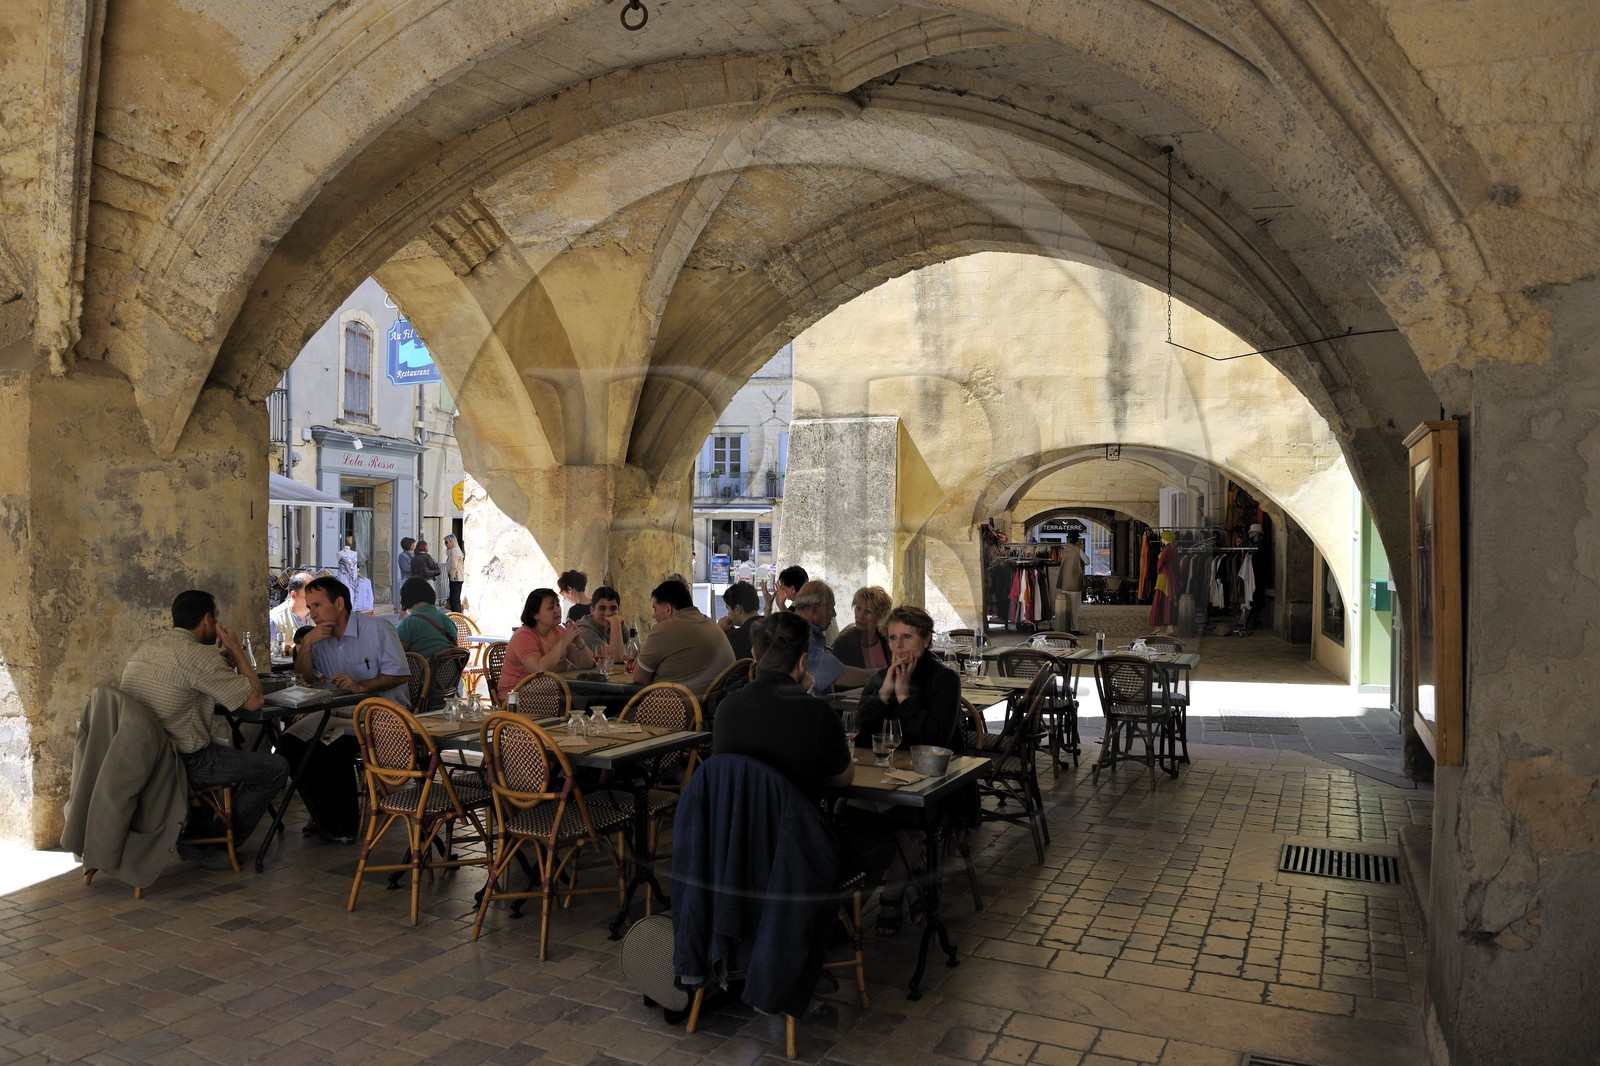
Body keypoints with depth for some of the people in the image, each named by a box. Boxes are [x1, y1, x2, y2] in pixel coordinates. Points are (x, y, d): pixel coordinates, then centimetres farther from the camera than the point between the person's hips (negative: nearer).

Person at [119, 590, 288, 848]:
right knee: (277, 768, 2)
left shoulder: (144, 650, 8)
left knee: (231, 751, 33)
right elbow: (254, 700, -16)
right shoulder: (198, 655, -20)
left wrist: (226, 659, 11)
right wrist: (235, 651, -5)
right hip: (183, 762, -9)